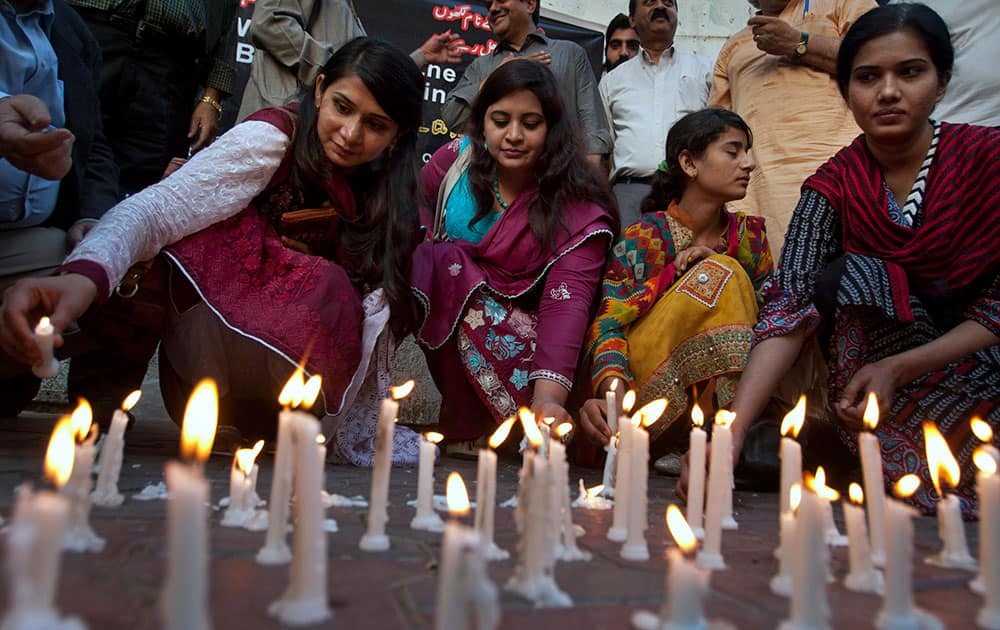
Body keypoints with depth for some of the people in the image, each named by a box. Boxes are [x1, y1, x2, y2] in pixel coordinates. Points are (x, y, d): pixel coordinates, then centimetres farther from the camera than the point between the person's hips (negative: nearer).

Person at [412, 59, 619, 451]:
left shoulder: (579, 210, -15)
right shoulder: (455, 161, -5)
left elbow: (567, 300, -28)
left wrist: (549, 395, -41)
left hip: (520, 332, -3)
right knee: (448, 260, -27)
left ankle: (470, 428, -12)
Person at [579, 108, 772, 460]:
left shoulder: (750, 237, 12)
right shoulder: (641, 239, -3)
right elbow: (609, 324, -11)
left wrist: (713, 260, -10)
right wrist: (613, 392, -32)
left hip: (720, 389, 5)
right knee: (719, 274, -22)